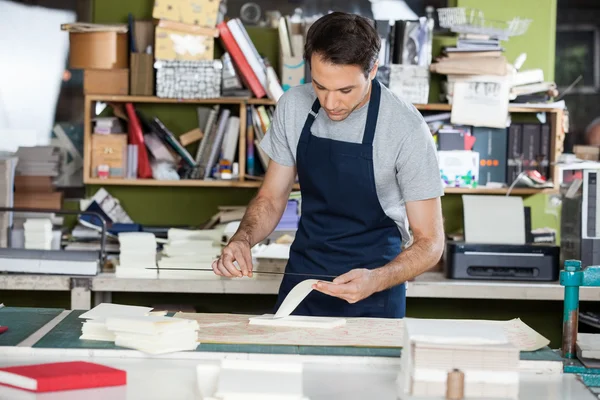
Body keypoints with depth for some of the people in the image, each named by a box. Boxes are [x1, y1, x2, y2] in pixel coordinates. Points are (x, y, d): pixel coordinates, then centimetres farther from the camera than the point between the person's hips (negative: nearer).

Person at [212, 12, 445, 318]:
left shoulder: (407, 128, -20)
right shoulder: (293, 106, -7)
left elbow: (429, 241, -15)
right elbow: (271, 198, 4)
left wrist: (375, 281, -32)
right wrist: (242, 239, -16)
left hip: (373, 292, -3)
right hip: (301, 278, 4)